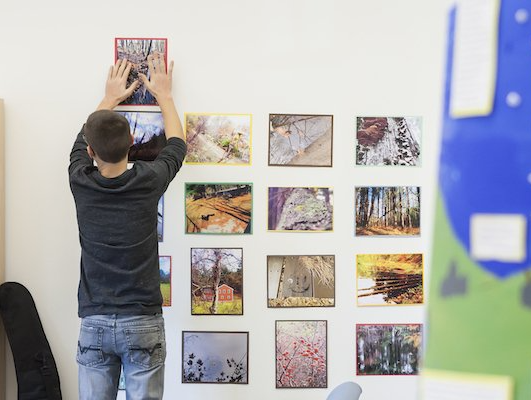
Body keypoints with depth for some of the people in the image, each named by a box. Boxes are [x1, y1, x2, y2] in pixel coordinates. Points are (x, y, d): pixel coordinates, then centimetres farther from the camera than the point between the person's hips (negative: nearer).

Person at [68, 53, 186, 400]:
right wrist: (163, 94, 26)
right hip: (143, 322, -2)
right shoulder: (148, 181, -8)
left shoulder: (80, 183, -4)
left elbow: (82, 142, 20)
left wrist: (110, 98, 31)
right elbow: (177, 144, 14)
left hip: (94, 323, 2)